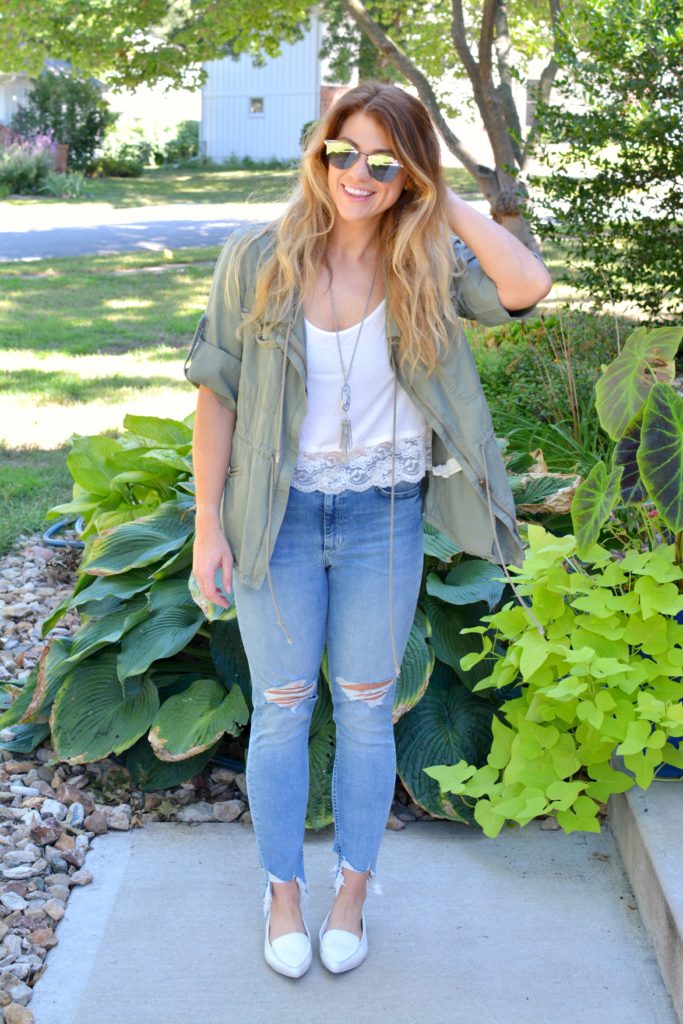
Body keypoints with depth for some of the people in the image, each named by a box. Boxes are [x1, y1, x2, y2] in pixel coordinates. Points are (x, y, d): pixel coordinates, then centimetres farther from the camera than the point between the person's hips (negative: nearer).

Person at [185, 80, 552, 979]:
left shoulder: (427, 267, -6)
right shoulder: (257, 260, -7)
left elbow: (528, 286, -25)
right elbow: (218, 393, -4)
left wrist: (444, 205, -15)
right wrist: (209, 525, -5)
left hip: (384, 519, 1)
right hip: (279, 517, 0)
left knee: (366, 708, 13)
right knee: (282, 708, 11)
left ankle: (353, 889, 33)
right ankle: (284, 891, 31)